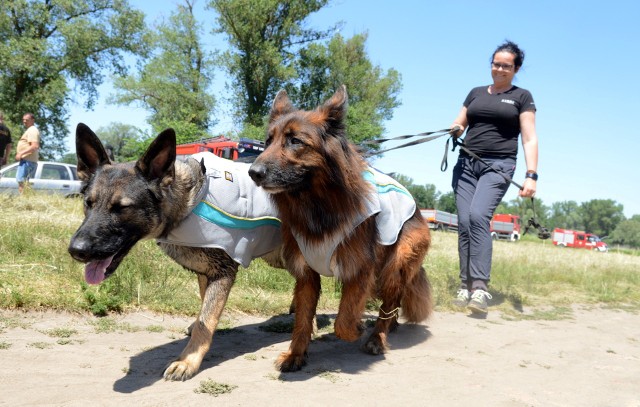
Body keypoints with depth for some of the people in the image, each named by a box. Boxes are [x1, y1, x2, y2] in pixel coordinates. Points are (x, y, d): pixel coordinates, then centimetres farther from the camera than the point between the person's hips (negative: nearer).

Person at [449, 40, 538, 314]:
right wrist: (455, 129, -6)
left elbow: (529, 139, 1)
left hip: (499, 165, -4)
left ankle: (480, 287, -28)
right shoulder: (476, 93, 18)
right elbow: (459, 126, 19)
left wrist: (531, 175, -12)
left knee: (478, 216, -25)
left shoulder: (522, 97, 8)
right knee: (464, 222, -6)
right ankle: (466, 286, -1)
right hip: (466, 163, 4)